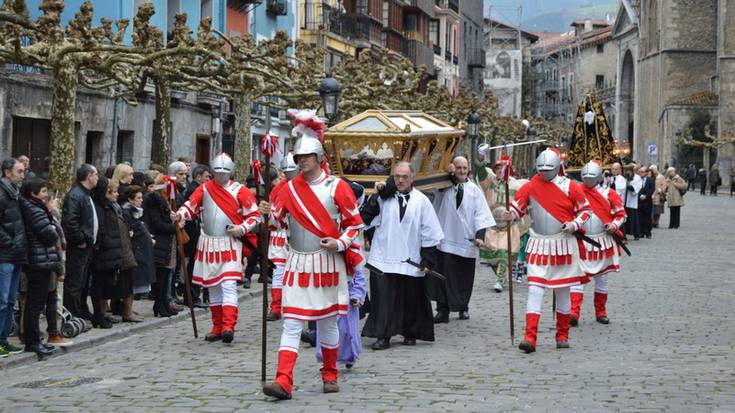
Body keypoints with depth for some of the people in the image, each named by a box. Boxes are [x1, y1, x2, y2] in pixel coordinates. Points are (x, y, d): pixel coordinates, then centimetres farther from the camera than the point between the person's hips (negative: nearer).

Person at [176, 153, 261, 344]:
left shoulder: (240, 191, -2)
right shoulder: (204, 189, 7)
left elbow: (255, 215, 1)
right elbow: (190, 206, 3)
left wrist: (242, 228, -14)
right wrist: (180, 215, -18)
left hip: (230, 244, -4)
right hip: (208, 245, 4)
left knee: (229, 285, -16)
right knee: (213, 287, 10)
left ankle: (228, 326, -20)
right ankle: (217, 326, 20)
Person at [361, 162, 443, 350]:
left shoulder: (421, 201, 1)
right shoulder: (384, 197, 1)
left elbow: (429, 232, 3)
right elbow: (366, 219, -4)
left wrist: (427, 259, 0)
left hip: (410, 261, 1)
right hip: (384, 257, 0)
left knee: (410, 298, 10)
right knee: (383, 297, -6)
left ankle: (410, 333, 27)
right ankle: (383, 335, -1)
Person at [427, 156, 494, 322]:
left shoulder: (474, 190, 5)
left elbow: (481, 214, 2)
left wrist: (480, 235, -7)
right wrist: (449, 175, -22)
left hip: (466, 240, 1)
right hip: (445, 239, -1)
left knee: (464, 277, 11)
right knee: (444, 276, -6)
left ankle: (463, 308, 29)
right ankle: (443, 311, -2)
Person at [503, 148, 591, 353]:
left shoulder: (570, 187, -2)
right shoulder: (530, 186, -1)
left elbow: (585, 209, 6)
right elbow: (516, 207, -2)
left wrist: (574, 224, -11)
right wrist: (510, 215, -24)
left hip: (563, 245, 0)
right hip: (538, 246, 0)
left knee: (563, 291, 10)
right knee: (535, 290, -10)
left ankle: (562, 335, 24)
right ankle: (530, 338, -14)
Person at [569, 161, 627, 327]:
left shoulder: (608, 194, 0)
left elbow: (621, 214, 3)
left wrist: (614, 225, -15)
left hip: (603, 243, 1)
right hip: (581, 243, -1)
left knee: (602, 278, 11)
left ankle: (600, 312, 24)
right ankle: (574, 313, -17)